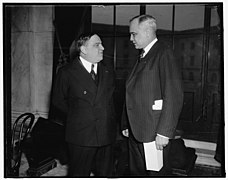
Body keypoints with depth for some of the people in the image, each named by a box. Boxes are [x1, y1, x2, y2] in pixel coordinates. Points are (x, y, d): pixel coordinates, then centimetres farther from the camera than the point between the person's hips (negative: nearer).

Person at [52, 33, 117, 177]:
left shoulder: (108, 72, 8)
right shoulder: (67, 73, -6)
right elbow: (58, 101, 4)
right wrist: (76, 114, 4)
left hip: (107, 135, 4)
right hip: (81, 136, -4)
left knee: (105, 174, 14)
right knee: (79, 174, 8)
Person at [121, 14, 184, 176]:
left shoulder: (164, 54, -11)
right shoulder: (142, 58, 16)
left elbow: (174, 97, -19)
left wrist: (164, 132, -20)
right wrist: (126, 124, 13)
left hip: (154, 133, -8)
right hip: (135, 132, 8)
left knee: (156, 173, 6)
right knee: (136, 172, 17)